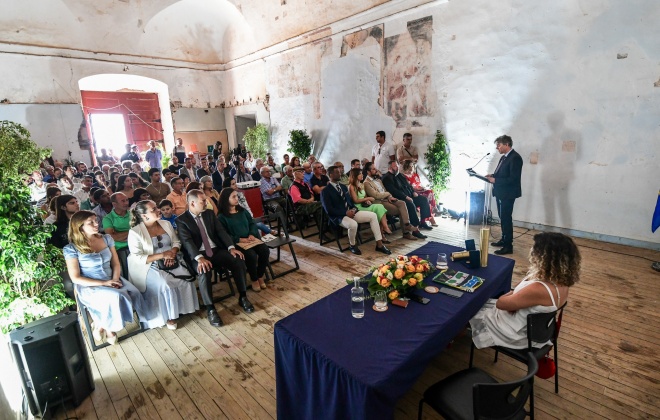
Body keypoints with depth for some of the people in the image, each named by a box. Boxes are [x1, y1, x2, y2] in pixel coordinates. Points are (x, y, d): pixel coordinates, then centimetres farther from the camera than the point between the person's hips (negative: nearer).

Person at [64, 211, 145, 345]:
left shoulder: (107, 239, 5)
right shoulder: (71, 249, -8)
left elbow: (116, 264, 7)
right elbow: (76, 278, -10)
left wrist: (115, 280, -11)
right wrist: (103, 283, -18)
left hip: (111, 280, 5)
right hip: (89, 287, -5)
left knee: (134, 293, -23)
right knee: (115, 297, -33)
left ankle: (101, 326, 0)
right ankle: (106, 327, -1)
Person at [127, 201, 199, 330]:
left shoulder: (166, 224, 6)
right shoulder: (135, 232, -10)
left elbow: (176, 242, 11)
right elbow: (137, 258, -14)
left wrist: (172, 253, -12)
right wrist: (162, 255, -20)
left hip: (172, 262, 5)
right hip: (150, 266, -4)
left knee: (187, 279, -21)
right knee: (166, 285, -29)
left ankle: (183, 308, 1)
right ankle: (169, 315, -8)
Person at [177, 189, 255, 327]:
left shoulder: (209, 213, 11)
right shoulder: (181, 220, -4)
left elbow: (221, 231, 4)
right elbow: (187, 242, -17)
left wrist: (231, 247, -13)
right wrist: (200, 258, -34)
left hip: (217, 251, 4)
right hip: (198, 255, -4)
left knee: (239, 261, -19)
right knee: (204, 272, -35)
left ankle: (242, 297, -3)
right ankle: (210, 309, -19)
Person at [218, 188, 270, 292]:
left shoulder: (242, 211, 15)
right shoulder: (222, 217, -3)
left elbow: (252, 223, 14)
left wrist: (252, 234, -6)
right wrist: (240, 239, -18)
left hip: (250, 239, 5)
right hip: (236, 243, -5)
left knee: (265, 250, -20)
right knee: (251, 255, -31)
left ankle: (260, 277, 0)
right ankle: (254, 280, -6)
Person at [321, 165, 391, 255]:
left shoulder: (343, 187, 18)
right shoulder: (325, 191, -7)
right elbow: (329, 210, -15)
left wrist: (353, 209, -3)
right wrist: (345, 213, -19)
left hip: (350, 212, 8)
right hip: (339, 216, -8)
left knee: (373, 215, -6)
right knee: (353, 224, -38)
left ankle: (379, 244, -2)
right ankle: (352, 245, -6)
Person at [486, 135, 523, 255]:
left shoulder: (515, 158, -17)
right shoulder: (504, 157, 12)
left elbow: (513, 178, -23)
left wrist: (495, 180, -21)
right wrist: (492, 175, 2)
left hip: (508, 194, -9)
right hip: (500, 192, 9)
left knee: (506, 218, -5)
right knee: (503, 218, 18)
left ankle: (508, 246, 3)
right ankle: (504, 240, 32)